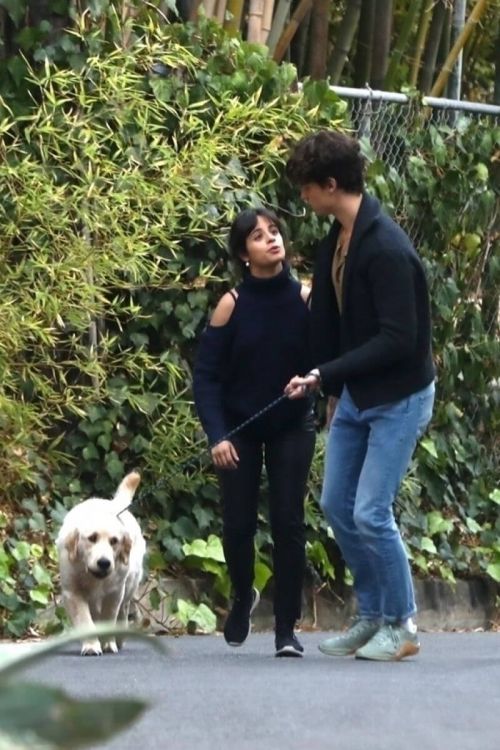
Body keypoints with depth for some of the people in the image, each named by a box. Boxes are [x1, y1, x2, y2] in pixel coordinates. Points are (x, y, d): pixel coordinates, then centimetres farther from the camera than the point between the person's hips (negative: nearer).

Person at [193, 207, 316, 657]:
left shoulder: (304, 299, -10)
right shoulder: (232, 305, -12)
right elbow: (206, 375, -10)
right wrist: (217, 435, -18)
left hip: (291, 426, 0)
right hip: (240, 429, 0)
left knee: (288, 523, -6)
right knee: (238, 523, 2)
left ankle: (287, 628, 0)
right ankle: (243, 596, 33)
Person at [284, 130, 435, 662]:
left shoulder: (387, 249, -24)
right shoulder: (336, 241, 4)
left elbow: (399, 339, -27)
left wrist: (325, 374, -25)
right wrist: (331, 386, 10)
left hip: (398, 398, -9)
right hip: (356, 395, 9)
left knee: (371, 513, -9)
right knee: (336, 505, 10)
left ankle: (401, 626, 6)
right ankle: (372, 615, 23)